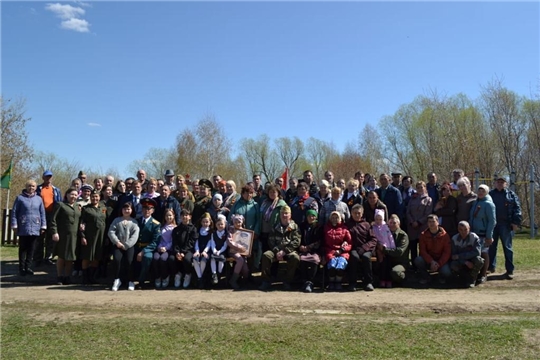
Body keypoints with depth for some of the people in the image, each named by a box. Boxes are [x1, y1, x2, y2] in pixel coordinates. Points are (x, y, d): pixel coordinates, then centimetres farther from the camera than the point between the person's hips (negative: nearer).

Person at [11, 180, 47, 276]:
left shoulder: (39, 199, 7)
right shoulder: (20, 198, -1)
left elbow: (42, 214, 8)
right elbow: (14, 212, 0)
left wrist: (43, 226, 5)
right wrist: (14, 225, -5)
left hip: (35, 228, 2)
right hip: (23, 228, -2)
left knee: (31, 249, 7)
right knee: (23, 248, 6)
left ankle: (28, 267, 15)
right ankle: (22, 268, 12)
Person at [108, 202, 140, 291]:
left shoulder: (134, 222, 10)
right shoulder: (117, 220, 15)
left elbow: (135, 236, -1)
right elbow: (111, 232, 4)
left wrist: (126, 245, -10)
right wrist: (117, 242, -10)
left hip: (129, 246, -1)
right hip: (118, 245, 1)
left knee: (129, 260, -23)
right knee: (117, 259, -25)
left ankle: (131, 281, -6)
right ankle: (117, 280, -7)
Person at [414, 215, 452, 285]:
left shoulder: (444, 235, -6)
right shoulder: (423, 234, -3)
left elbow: (447, 252, -8)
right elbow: (422, 251, -9)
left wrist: (439, 264, -20)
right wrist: (431, 261, -24)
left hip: (441, 261, -1)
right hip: (428, 260, 1)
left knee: (446, 272, -31)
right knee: (418, 260, -30)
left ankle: (442, 277, 9)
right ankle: (425, 277, -2)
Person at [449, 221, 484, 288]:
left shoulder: (474, 237, -13)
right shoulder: (454, 238, -6)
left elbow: (477, 252, -27)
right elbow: (454, 255, -11)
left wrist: (459, 256, -28)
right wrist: (465, 262, -30)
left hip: (472, 262, -1)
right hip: (461, 262, 1)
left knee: (478, 259, -34)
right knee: (453, 266, -32)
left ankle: (472, 280, -11)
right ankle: (467, 278, -4)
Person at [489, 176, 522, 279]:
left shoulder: (511, 195, 5)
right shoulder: (490, 194, 11)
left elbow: (517, 208, -1)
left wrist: (516, 222, -11)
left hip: (506, 225, -2)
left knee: (507, 247, 2)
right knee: (491, 247, 9)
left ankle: (509, 270, 7)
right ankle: (491, 267, 20)